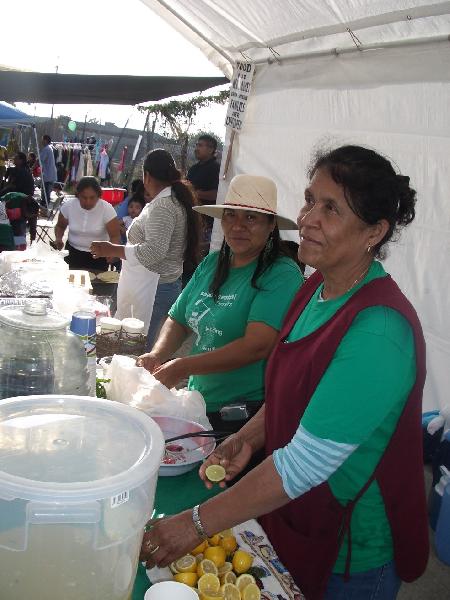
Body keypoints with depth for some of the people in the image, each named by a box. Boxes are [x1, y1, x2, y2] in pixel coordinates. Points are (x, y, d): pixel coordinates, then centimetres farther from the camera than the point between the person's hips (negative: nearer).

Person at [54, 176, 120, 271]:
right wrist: (58, 238, -12)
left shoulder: (107, 209, -17)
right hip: (73, 253, 2)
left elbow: (115, 237, -15)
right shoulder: (68, 206, -10)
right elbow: (60, 226, 8)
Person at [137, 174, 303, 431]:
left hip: (245, 415, -7)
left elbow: (258, 345, -27)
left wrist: (183, 367, -26)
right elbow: (178, 320, 10)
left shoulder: (282, 274, -18)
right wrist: (157, 355, -10)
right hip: (198, 404, 7)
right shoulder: (212, 263, 4)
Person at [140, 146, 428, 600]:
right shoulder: (318, 287, -2)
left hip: (351, 560, -7)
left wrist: (198, 524, -25)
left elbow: (308, 462, -30)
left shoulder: (379, 331, -30)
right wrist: (247, 439, -6)